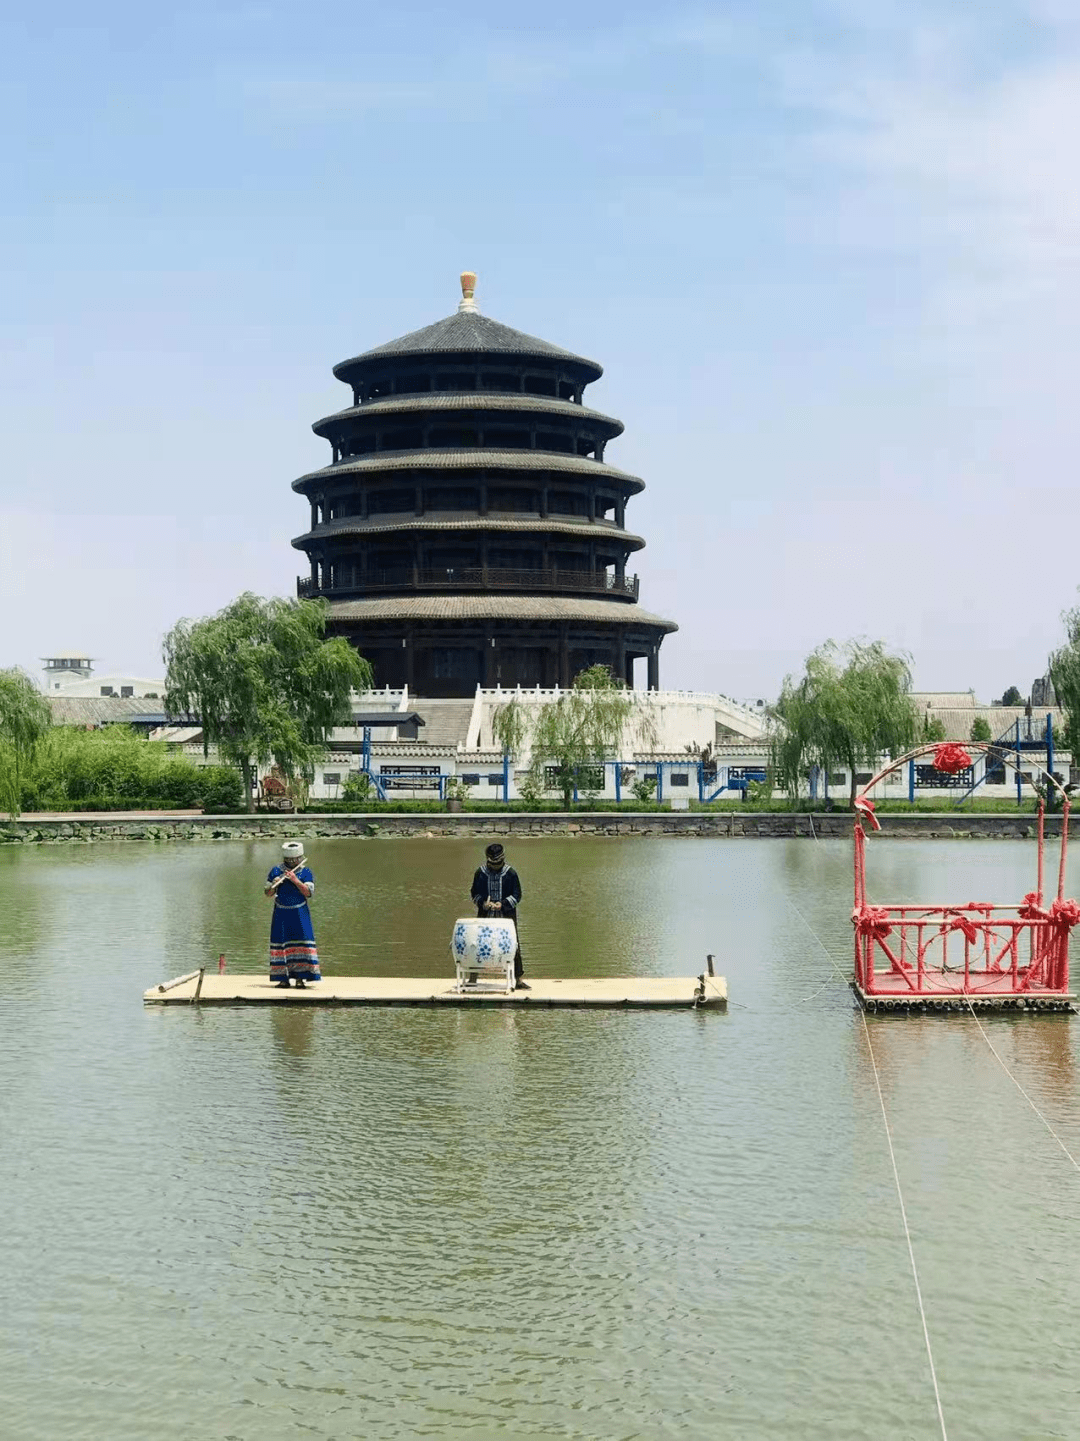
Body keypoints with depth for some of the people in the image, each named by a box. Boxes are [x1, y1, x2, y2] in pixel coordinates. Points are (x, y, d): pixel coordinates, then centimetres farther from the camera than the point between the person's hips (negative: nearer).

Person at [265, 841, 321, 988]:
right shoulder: (276, 871, 0)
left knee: (301, 942, -9)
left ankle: (300, 979, -6)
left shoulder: (305, 872, -1)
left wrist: (295, 880, -21)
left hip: (299, 914, -1)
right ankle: (283, 978, 5)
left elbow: (308, 893, -12)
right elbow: (268, 893, 1)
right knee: (281, 943, -1)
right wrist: (274, 884, -20)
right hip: (281, 914, 1)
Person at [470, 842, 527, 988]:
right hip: (485, 916, 1)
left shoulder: (510, 873, -1)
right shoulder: (480, 872, 4)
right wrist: (483, 903, -10)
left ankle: (518, 979, 3)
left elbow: (517, 895, 0)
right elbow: (475, 893, 9)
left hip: (507, 915, -1)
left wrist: (503, 904, -15)